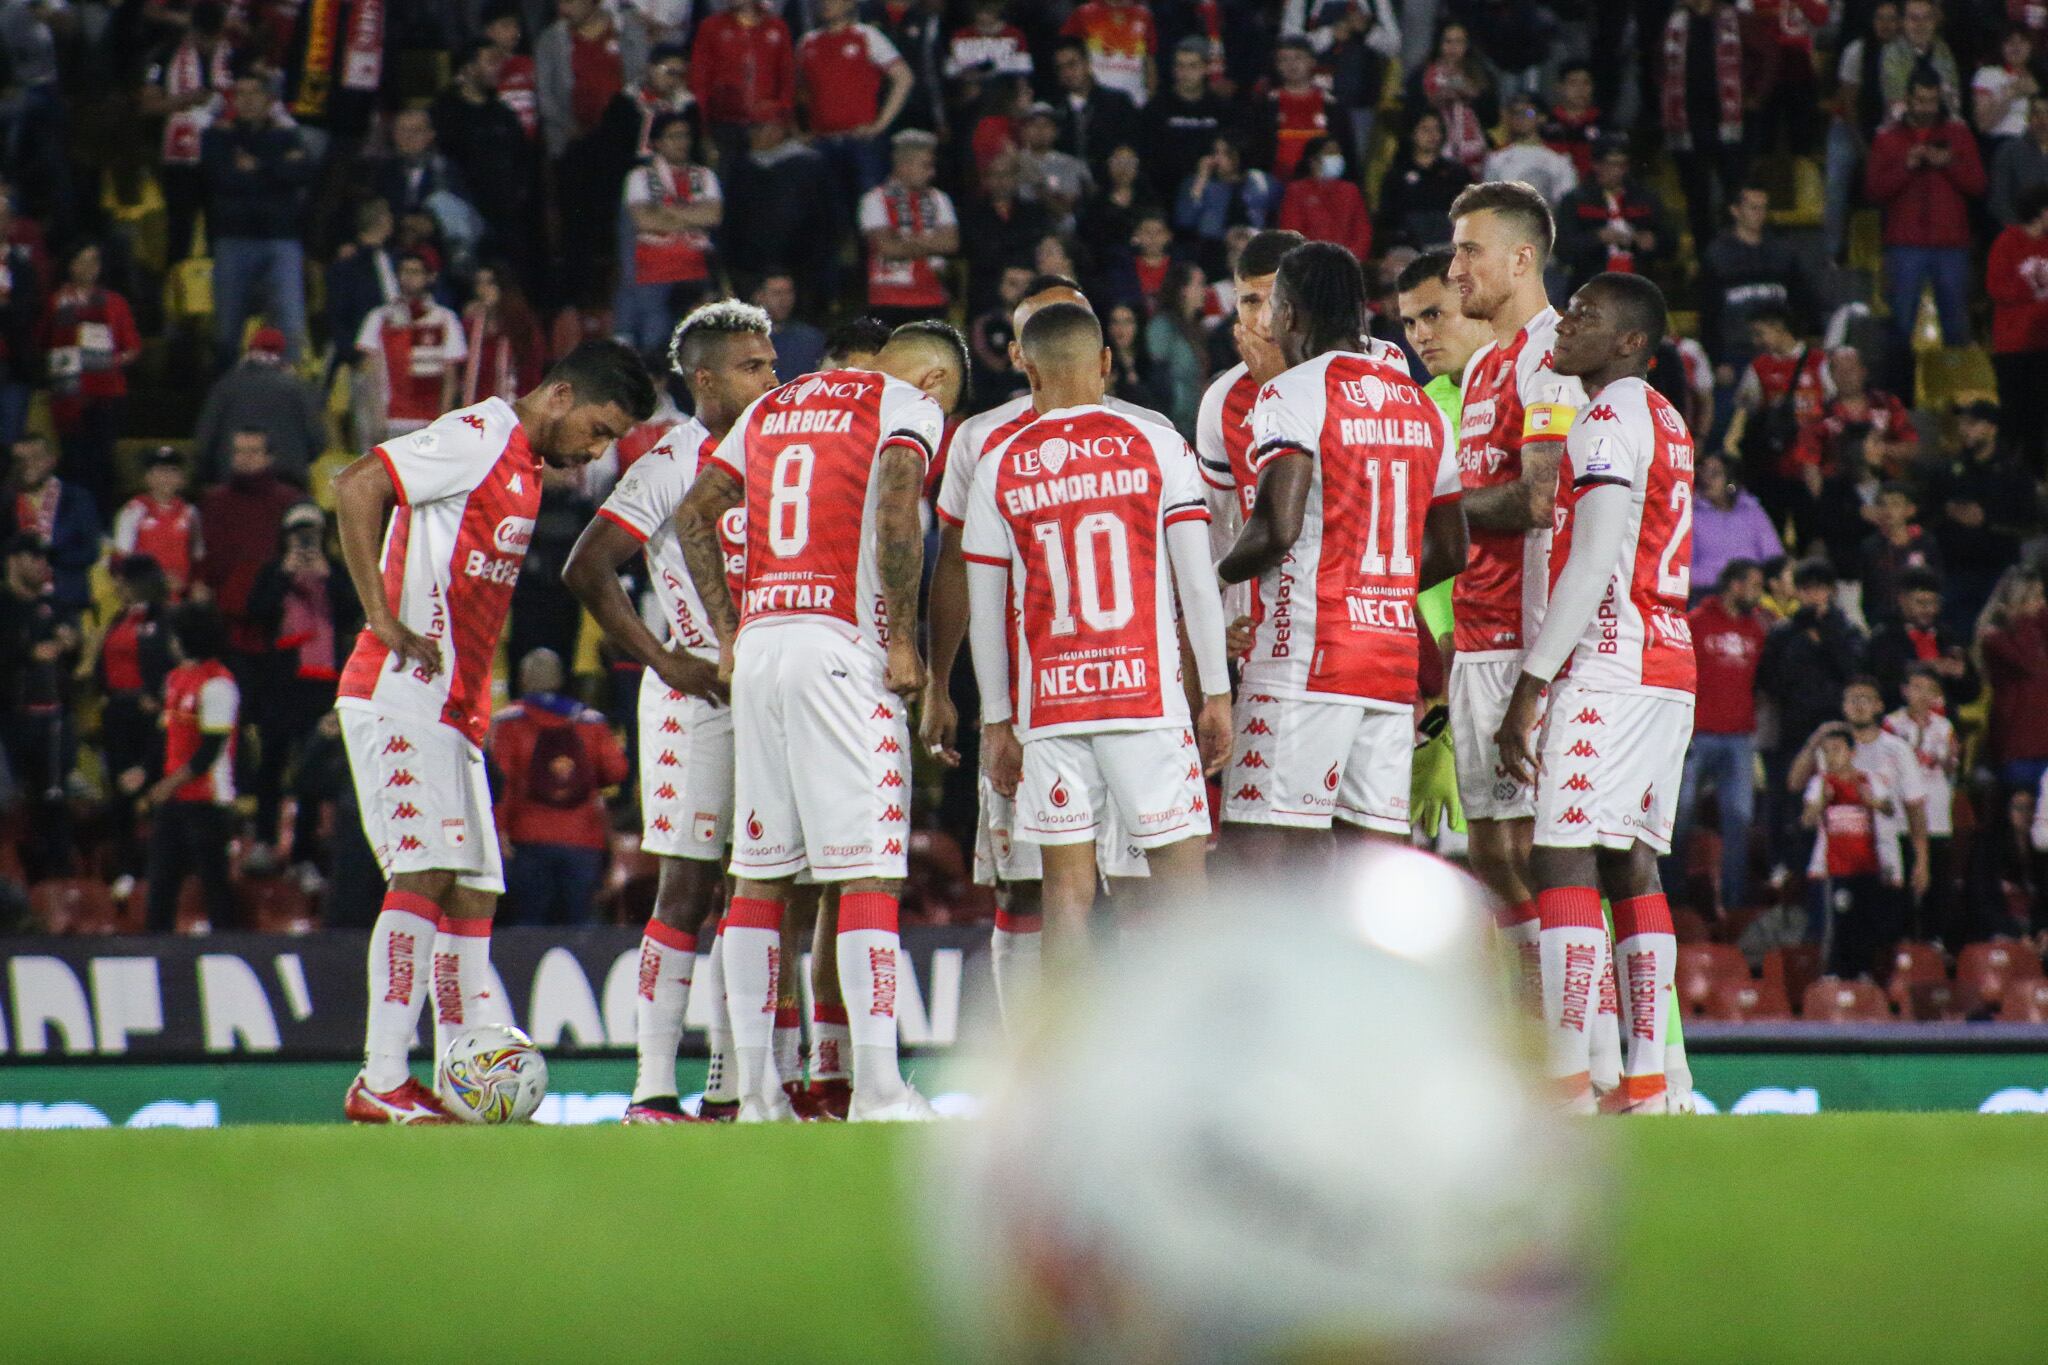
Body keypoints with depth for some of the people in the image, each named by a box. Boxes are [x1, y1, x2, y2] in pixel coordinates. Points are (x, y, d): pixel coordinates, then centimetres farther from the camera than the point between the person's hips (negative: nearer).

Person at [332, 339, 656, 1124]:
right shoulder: (480, 437, -9)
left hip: (452, 707, 10)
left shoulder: (524, 465, 20)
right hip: (406, 695, -10)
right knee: (426, 874, -15)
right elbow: (357, 487, -19)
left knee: (472, 893, 7)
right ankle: (381, 1082, -17)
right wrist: (386, 622, -20)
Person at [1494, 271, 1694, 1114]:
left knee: (1562, 862, -12)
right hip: (1671, 668, 10)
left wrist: (1529, 687, -17)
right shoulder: (1666, 423, 19)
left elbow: (1592, 565, -17)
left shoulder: (1610, 420, -10)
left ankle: (1569, 1085, -18)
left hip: (1609, 666, -10)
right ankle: (1646, 1085, 8)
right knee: (1631, 866, 10)